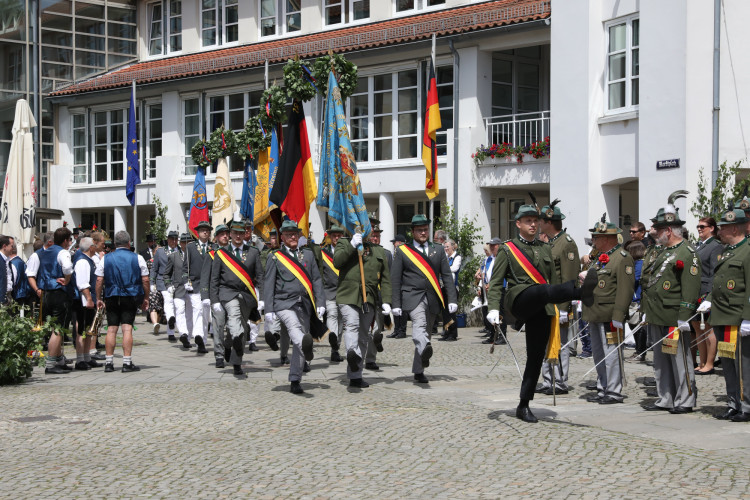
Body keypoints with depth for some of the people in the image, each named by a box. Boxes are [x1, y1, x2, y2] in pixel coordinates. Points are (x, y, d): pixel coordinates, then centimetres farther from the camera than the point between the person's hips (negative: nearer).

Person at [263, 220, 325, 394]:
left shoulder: (308, 254, 15)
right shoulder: (275, 257, 6)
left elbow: (317, 280, 13)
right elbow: (268, 285, 3)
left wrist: (320, 304, 3)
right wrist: (269, 310, -4)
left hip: (304, 305, 3)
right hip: (284, 303, -3)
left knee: (298, 345, 1)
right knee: (293, 326, -33)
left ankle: (295, 382, 8)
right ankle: (305, 346, -63)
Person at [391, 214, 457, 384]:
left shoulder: (438, 250, 14)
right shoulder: (403, 251, 6)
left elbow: (447, 276, 12)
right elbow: (395, 279, 4)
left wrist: (452, 299, 2)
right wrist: (396, 304, -3)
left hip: (433, 299, 4)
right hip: (413, 296, -4)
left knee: (426, 331, 7)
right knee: (419, 324, -29)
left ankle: (418, 371, 18)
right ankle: (424, 350, -55)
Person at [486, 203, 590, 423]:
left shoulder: (545, 250, 21)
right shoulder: (508, 249, 8)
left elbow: (554, 281, 26)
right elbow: (495, 282, 2)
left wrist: (559, 308, 21)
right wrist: (493, 308, -11)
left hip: (541, 309, 5)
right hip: (520, 300, -5)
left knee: (536, 356, 1)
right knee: (544, 290, -37)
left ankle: (524, 406, 8)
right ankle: (582, 291, -66)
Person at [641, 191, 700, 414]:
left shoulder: (686, 253, -11)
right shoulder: (662, 252, 17)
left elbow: (690, 289, -17)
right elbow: (647, 279, 24)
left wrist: (684, 318, -21)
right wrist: (647, 312, 21)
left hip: (673, 319, -9)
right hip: (657, 318, 9)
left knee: (679, 360, -2)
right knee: (660, 361, 13)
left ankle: (685, 401, 6)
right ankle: (665, 400, 20)